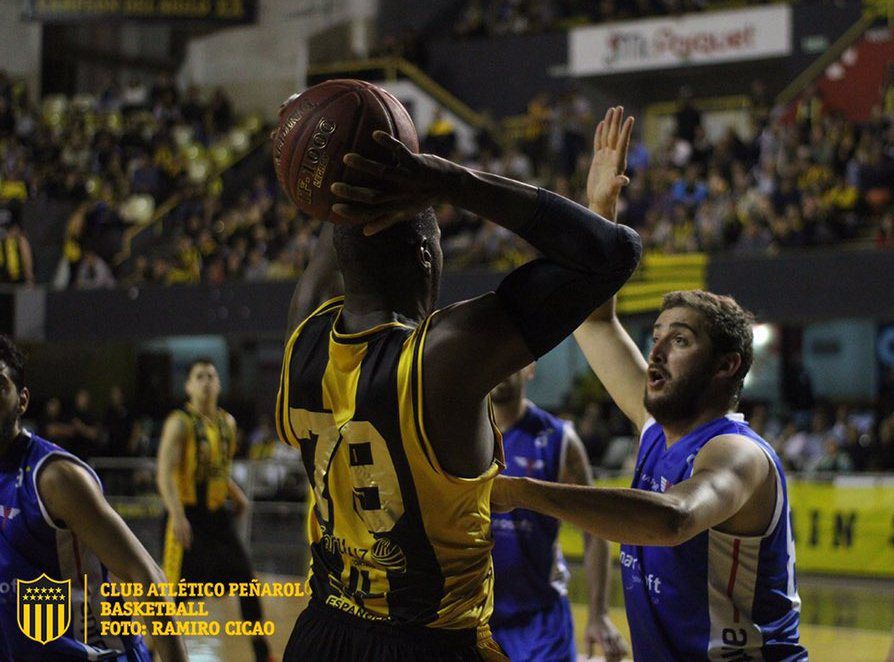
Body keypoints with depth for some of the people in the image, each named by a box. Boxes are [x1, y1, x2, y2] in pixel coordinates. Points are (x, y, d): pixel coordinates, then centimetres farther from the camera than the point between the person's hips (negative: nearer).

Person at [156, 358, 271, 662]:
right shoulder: (179, 423, -13)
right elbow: (165, 473, -23)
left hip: (218, 515, 7)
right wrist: (177, 515, -34)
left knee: (247, 581, 9)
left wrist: (236, 494, 8)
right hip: (189, 517, -7)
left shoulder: (227, 422, 8)